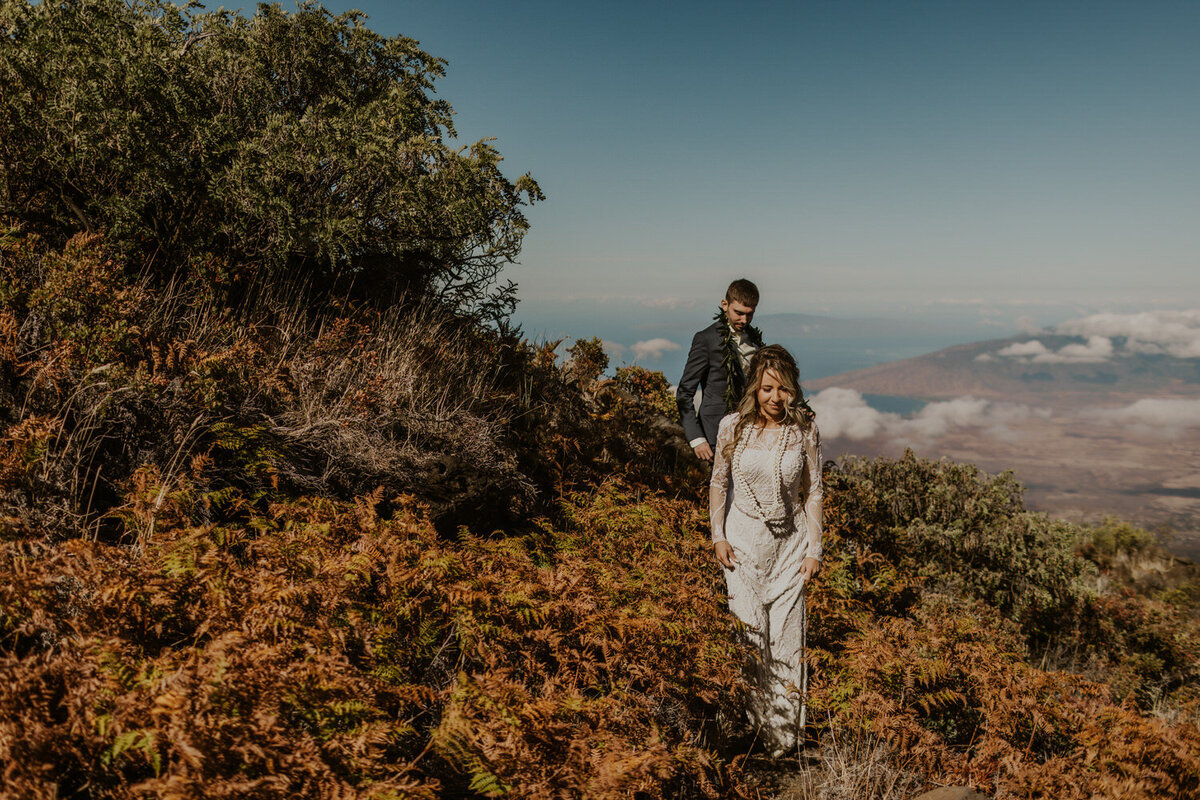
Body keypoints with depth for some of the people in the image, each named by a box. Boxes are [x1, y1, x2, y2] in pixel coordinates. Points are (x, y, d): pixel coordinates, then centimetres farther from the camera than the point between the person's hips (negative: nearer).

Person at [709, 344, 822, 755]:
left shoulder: (805, 428, -6)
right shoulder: (733, 427, -6)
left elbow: (813, 492, 1)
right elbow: (718, 482, 6)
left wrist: (814, 549, -1)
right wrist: (718, 535, 0)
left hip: (789, 543, 0)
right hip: (742, 540, 0)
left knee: (786, 637, 1)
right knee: (749, 632, -2)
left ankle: (785, 731, 15)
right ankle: (751, 726, 15)